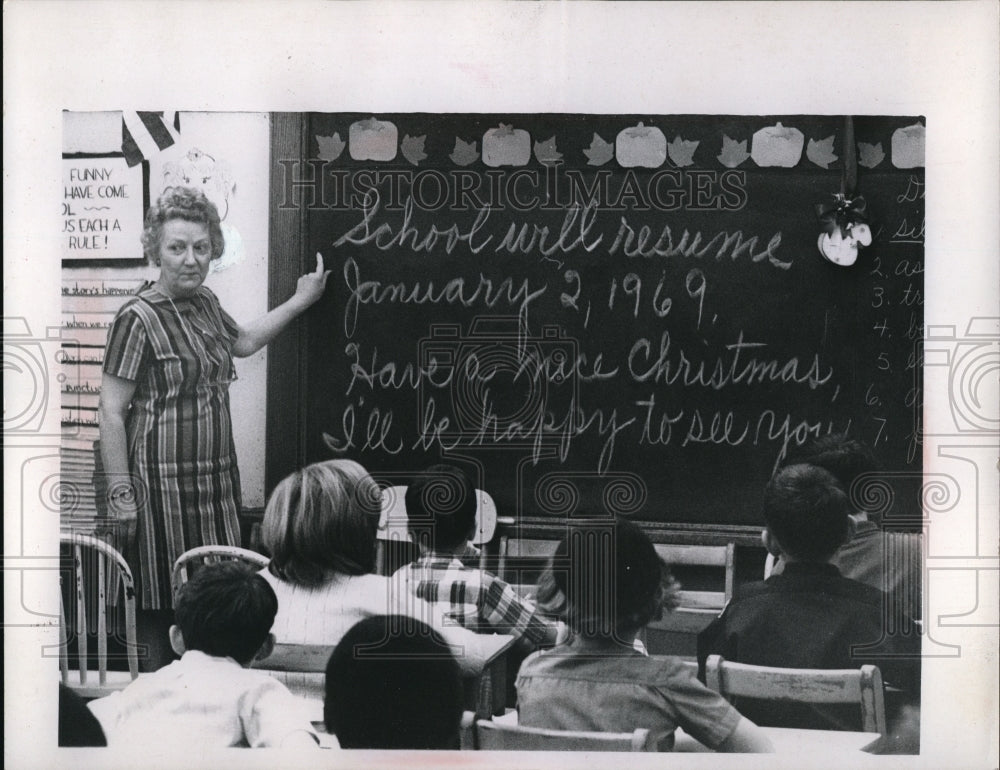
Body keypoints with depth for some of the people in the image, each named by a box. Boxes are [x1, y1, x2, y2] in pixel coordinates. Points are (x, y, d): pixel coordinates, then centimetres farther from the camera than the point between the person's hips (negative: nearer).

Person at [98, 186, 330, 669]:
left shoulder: (205, 303, 11)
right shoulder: (139, 318, -13)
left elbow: (243, 341, 33)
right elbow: (111, 413, -13)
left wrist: (300, 301, 33)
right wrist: (120, 494, -16)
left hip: (216, 478, 8)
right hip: (162, 483, -8)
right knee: (163, 610, -1)